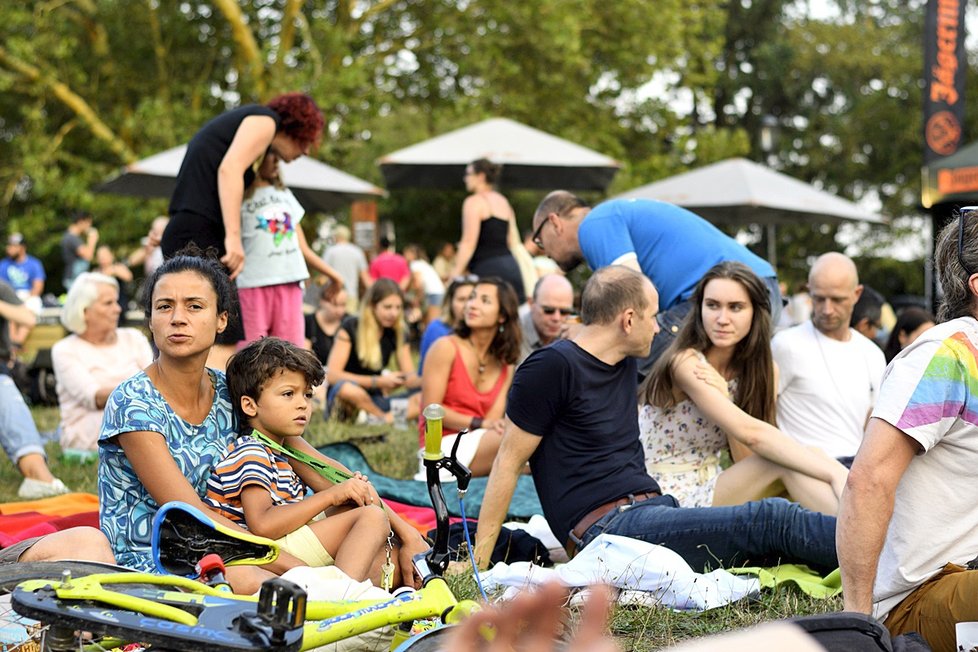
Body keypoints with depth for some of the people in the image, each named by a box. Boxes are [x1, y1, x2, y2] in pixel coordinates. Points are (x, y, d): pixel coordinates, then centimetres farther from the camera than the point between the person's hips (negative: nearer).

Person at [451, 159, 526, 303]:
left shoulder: (474, 202, -3)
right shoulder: (504, 202, 21)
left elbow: (469, 242, -12)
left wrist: (456, 274, -14)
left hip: (489, 269, -8)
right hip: (511, 266, 8)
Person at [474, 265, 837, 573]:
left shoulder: (626, 363, 18)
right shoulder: (553, 367, -7)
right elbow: (508, 462, -5)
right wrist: (479, 559, -5)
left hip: (655, 507, 9)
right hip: (606, 527, -9)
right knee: (771, 520, -22)